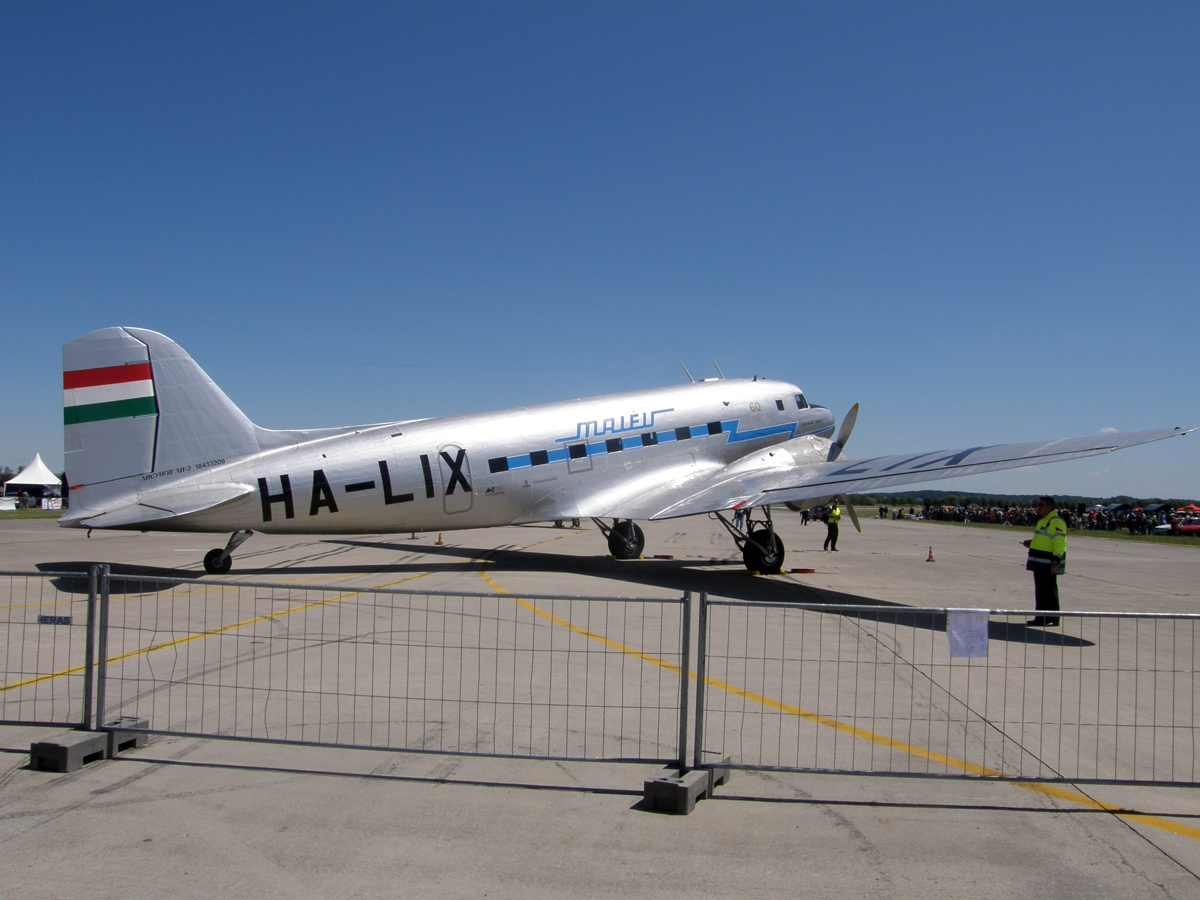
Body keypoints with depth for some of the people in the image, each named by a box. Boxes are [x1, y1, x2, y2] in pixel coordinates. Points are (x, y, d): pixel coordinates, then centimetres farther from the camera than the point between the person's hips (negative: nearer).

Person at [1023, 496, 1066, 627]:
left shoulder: (1056, 522, -14)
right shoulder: (1042, 520, 18)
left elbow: (1059, 542, -22)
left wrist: (1056, 561, -28)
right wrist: (1031, 543, 13)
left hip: (1048, 564, -10)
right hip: (1039, 562, 10)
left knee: (1049, 590, -4)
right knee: (1040, 590, 13)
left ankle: (1053, 618, 3)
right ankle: (1041, 617, 20)